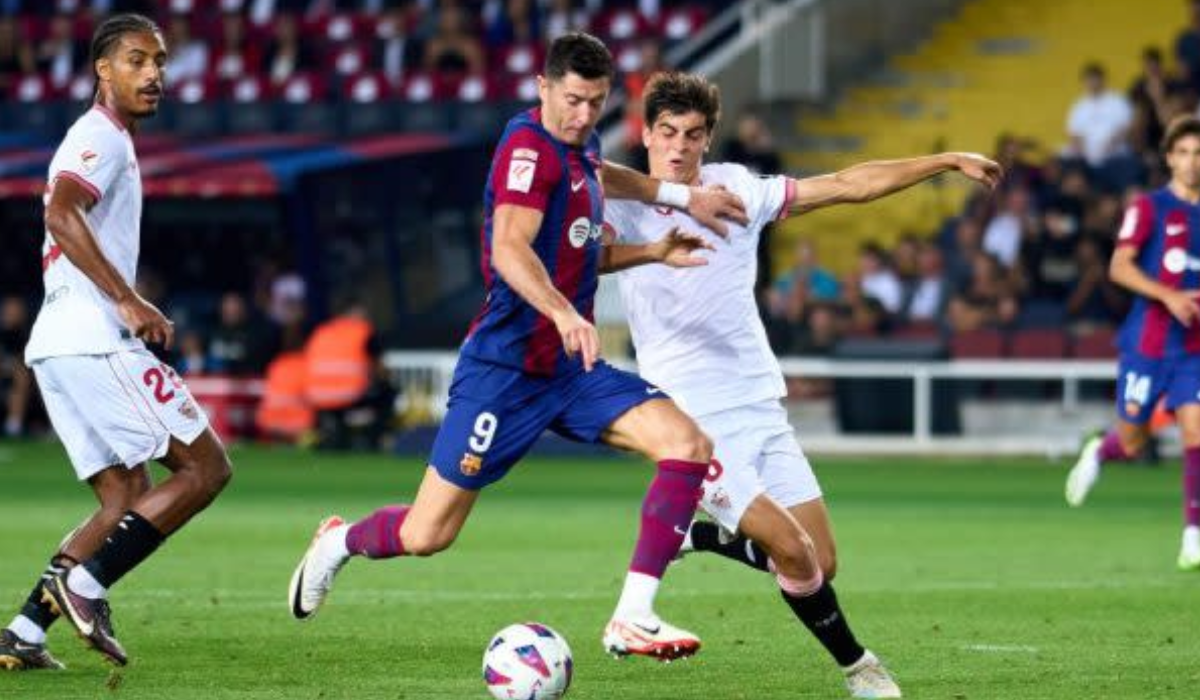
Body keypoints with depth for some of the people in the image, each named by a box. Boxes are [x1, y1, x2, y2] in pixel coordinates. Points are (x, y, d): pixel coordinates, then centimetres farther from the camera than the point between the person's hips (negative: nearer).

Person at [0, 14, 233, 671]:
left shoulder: (103, 139, 25)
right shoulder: (101, 137, -7)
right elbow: (63, 214, -23)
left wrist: (134, 313, 24)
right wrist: (126, 300, -26)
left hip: (56, 345, 10)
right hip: (92, 340, -10)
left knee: (128, 502, 10)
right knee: (205, 468, -7)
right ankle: (85, 582, -14)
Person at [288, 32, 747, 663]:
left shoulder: (579, 149, 10)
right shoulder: (528, 146, -16)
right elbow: (509, 249, -33)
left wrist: (681, 196, 32)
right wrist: (565, 314, -48)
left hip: (570, 367, 8)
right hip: (505, 367, -8)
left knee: (688, 445, -15)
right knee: (425, 535, -3)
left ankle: (633, 620, -18)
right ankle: (338, 541, 33)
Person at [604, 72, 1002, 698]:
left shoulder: (737, 189, 3)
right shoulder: (623, 208, -7)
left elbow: (848, 185, 7)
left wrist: (949, 162, 6)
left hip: (760, 405, 5)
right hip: (693, 419, -5)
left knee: (822, 563, 3)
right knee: (793, 550, -16)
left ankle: (692, 538, 26)